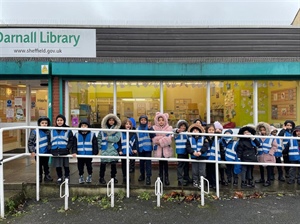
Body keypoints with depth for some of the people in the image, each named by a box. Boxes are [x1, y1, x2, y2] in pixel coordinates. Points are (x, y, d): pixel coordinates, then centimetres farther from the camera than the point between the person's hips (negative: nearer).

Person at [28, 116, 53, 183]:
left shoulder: (48, 132, -1)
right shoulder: (35, 132, -12)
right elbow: (30, 142, -11)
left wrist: (50, 149, 11)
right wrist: (32, 151, -15)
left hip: (46, 152, 3)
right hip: (38, 153, -3)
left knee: (46, 165, 16)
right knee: (39, 166, 11)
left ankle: (47, 176, 29)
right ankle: (39, 177, 26)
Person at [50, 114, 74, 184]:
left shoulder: (68, 130, 1)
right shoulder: (52, 130, 11)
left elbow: (71, 141, -2)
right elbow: (50, 141, 15)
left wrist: (68, 148, -14)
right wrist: (50, 149, 3)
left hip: (64, 152, -2)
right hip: (55, 152, 2)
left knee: (66, 165, 8)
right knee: (58, 166, 7)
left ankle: (67, 176, 27)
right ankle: (59, 178, 24)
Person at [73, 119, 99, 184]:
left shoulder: (92, 135, -2)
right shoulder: (76, 135, 2)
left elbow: (95, 145, -2)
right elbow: (74, 145, -1)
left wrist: (95, 153, -7)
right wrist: (74, 152, -12)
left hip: (89, 155, -1)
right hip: (80, 155, 1)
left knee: (89, 166, 12)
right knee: (80, 167, 11)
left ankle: (89, 175, 33)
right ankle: (81, 176, 31)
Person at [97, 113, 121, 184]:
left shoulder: (117, 130, 0)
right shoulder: (102, 130, 4)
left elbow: (116, 138, -13)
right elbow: (99, 138, 10)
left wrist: (107, 138, -13)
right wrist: (100, 146, 1)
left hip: (113, 149, 0)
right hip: (105, 149, 0)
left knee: (113, 163, 7)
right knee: (103, 163, 1)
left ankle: (113, 177, 22)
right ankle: (101, 178, 15)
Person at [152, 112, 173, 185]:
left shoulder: (169, 128, 0)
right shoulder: (155, 128, 3)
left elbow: (169, 139, -9)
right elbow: (154, 139, -3)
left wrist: (160, 141, -13)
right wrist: (160, 141, -17)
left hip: (166, 149, -1)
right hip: (158, 149, 1)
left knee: (165, 162, -1)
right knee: (160, 162, 10)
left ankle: (166, 177, 9)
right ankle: (160, 176, 22)